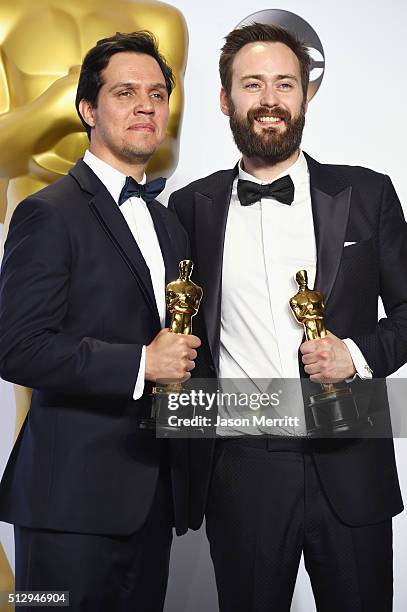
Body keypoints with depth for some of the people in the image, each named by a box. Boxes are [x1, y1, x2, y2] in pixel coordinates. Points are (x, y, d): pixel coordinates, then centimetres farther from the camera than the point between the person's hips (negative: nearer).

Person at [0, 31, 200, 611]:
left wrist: (182, 359, 5)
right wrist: (141, 363, -18)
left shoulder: (169, 224, 18)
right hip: (74, 495, -7)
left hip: (155, 493, 7)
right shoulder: (49, 213, -7)